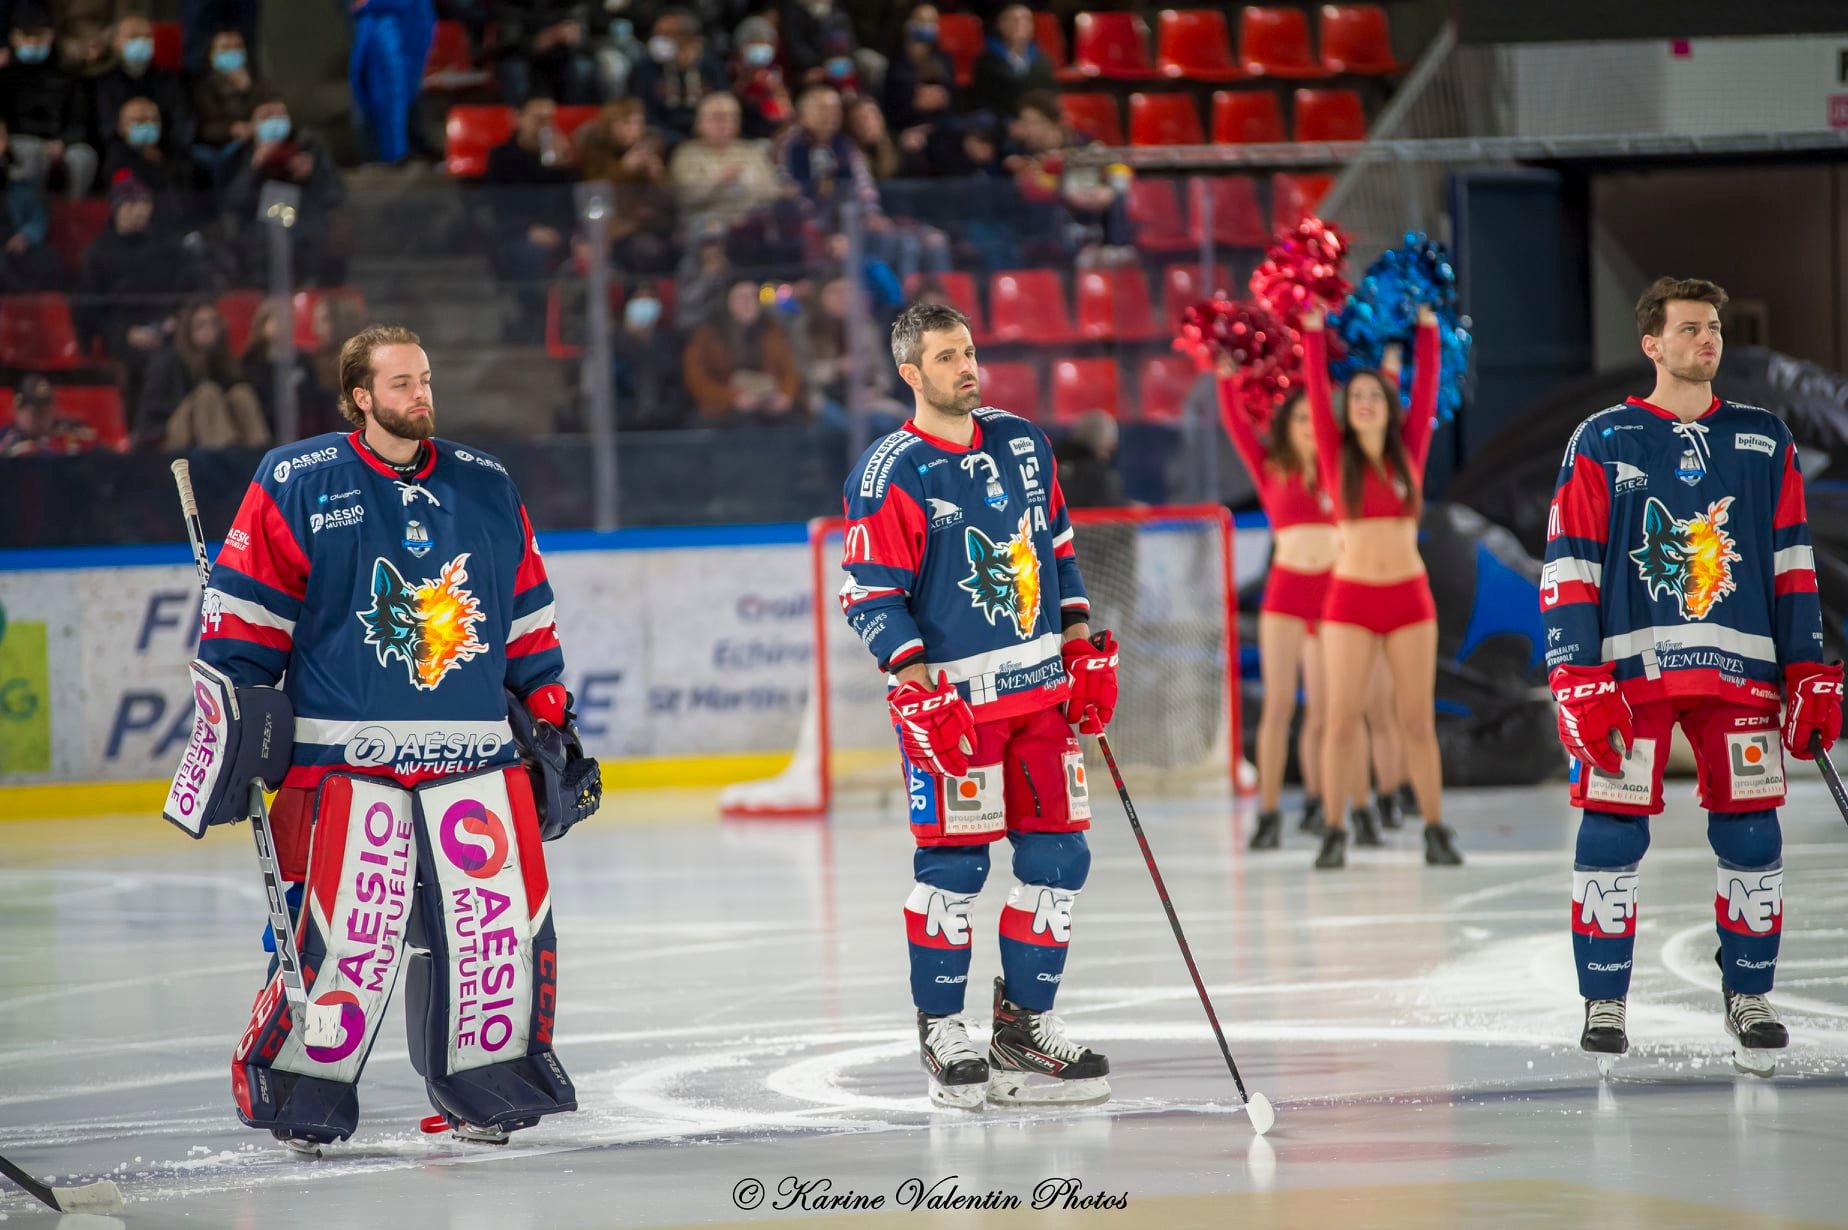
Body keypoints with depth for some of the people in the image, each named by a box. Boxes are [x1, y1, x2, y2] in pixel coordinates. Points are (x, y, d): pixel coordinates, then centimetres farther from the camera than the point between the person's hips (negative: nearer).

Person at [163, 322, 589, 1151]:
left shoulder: (487, 490, 13)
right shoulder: (296, 487, 0)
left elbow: (527, 618, 20)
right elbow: (243, 613, 0)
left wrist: (552, 723, 17)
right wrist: (233, 722, -4)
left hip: (473, 756, 4)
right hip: (342, 755, -4)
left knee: (503, 917, 1)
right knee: (346, 927, -11)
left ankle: (484, 1092, 15)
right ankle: (297, 1092, 4)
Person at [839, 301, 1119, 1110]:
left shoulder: (1021, 443, 10)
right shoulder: (887, 475, -8)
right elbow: (869, 594, -10)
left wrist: (1084, 647, 14)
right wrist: (917, 681, -19)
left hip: (1041, 687, 6)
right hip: (951, 696, -6)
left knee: (1058, 855, 4)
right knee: (953, 863, -6)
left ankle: (1024, 1022, 14)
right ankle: (941, 1031, 7)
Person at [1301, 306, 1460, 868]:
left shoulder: (1409, 453, 6)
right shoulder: (1337, 457, 3)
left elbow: (1426, 390, 5)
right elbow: (1316, 394, -2)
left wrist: (1427, 328, 5)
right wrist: (1313, 332, -4)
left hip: (1409, 597, 1)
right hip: (1350, 599, -1)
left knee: (1418, 719, 3)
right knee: (1342, 718, -3)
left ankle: (1436, 831, 5)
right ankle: (1336, 832, 0)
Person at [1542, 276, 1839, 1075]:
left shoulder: (1764, 441, 13)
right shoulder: (1602, 442, 3)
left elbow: (1792, 565, 14)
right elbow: (1568, 569, 0)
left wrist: (1812, 676, 8)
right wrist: (1579, 682, -9)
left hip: (1740, 670, 2)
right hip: (1629, 664, -2)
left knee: (1751, 832, -1)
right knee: (1612, 832, -6)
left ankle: (1749, 995, 14)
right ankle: (1603, 1002, 4)